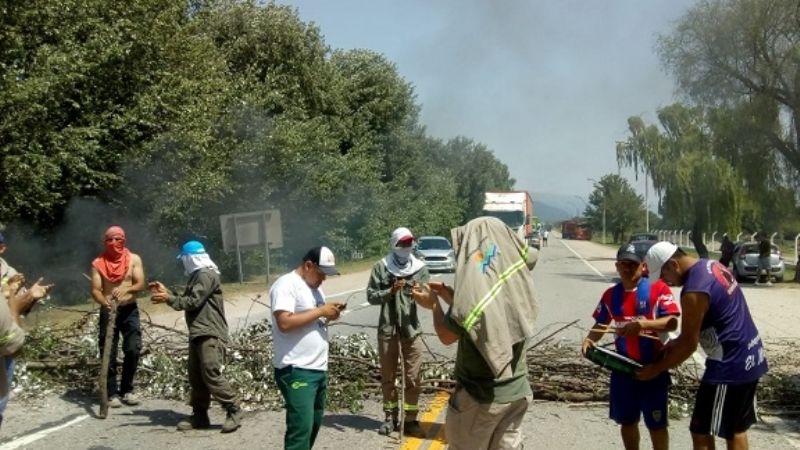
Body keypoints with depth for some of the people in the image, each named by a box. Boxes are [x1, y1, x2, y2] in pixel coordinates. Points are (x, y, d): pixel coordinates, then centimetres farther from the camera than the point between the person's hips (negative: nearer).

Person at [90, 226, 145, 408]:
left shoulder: (134, 259, 1)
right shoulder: (98, 263, -1)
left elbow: (141, 284, -6)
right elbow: (95, 290, -7)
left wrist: (126, 289, -27)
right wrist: (104, 302, -28)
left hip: (129, 310, 1)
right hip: (108, 311, 0)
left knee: (133, 349, -6)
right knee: (108, 353, 0)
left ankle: (126, 390, 9)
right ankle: (112, 393, 9)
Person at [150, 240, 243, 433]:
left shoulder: (207, 275, -12)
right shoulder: (197, 276, 21)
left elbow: (193, 302, -17)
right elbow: (186, 300, 20)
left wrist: (168, 298, -12)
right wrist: (166, 291, 14)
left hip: (210, 334, -10)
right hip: (198, 334, 10)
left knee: (211, 375, -14)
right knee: (196, 376, 9)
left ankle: (234, 411, -5)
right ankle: (200, 415, 16)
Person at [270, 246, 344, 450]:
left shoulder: (314, 287, 16)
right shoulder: (286, 285, -13)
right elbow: (285, 323, -24)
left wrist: (329, 316, 2)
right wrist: (320, 311, -18)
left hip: (318, 368, 10)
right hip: (296, 370, -9)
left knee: (313, 423, 16)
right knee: (301, 426, -12)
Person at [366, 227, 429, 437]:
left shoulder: (420, 268, 1)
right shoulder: (381, 267, -1)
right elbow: (371, 296, -4)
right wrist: (390, 291, -19)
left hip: (412, 329, 0)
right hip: (387, 329, 0)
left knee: (412, 379, 3)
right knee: (388, 377, 11)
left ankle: (410, 420, 14)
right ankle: (390, 417, 25)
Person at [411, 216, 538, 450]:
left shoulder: (474, 281, -20)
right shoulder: (516, 277, 1)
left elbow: (448, 335, -13)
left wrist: (433, 304, 4)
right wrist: (449, 295, 15)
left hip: (481, 393, -6)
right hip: (517, 389, 6)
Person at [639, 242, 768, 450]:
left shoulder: (694, 291, -23)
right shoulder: (713, 266, 7)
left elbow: (688, 345, -17)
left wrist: (656, 369, -6)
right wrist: (677, 343, 14)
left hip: (729, 366, -10)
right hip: (750, 357, 10)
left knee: (701, 432, 1)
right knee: (736, 428, 20)